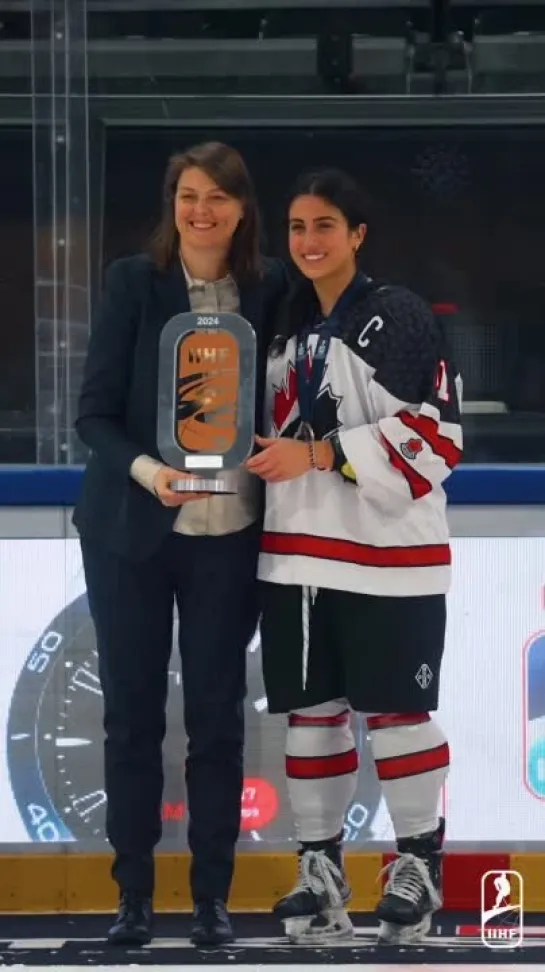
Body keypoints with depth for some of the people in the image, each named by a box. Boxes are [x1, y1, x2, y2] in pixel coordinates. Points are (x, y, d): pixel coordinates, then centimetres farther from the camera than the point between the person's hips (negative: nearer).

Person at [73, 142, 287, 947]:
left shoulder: (270, 289, 0)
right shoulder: (133, 282, -5)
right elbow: (95, 412, -7)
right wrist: (148, 471, -23)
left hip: (228, 534, 1)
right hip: (132, 532, -1)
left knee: (217, 717, 5)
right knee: (132, 713, 6)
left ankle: (213, 893, 14)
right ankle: (133, 893, 15)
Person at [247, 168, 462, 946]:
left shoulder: (400, 319, -9)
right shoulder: (287, 326, 12)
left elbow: (438, 435, -16)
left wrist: (317, 453, -19)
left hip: (387, 553, -6)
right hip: (298, 553, 6)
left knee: (395, 709, 0)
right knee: (310, 709, 8)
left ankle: (418, 862, 13)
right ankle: (320, 865, 17)